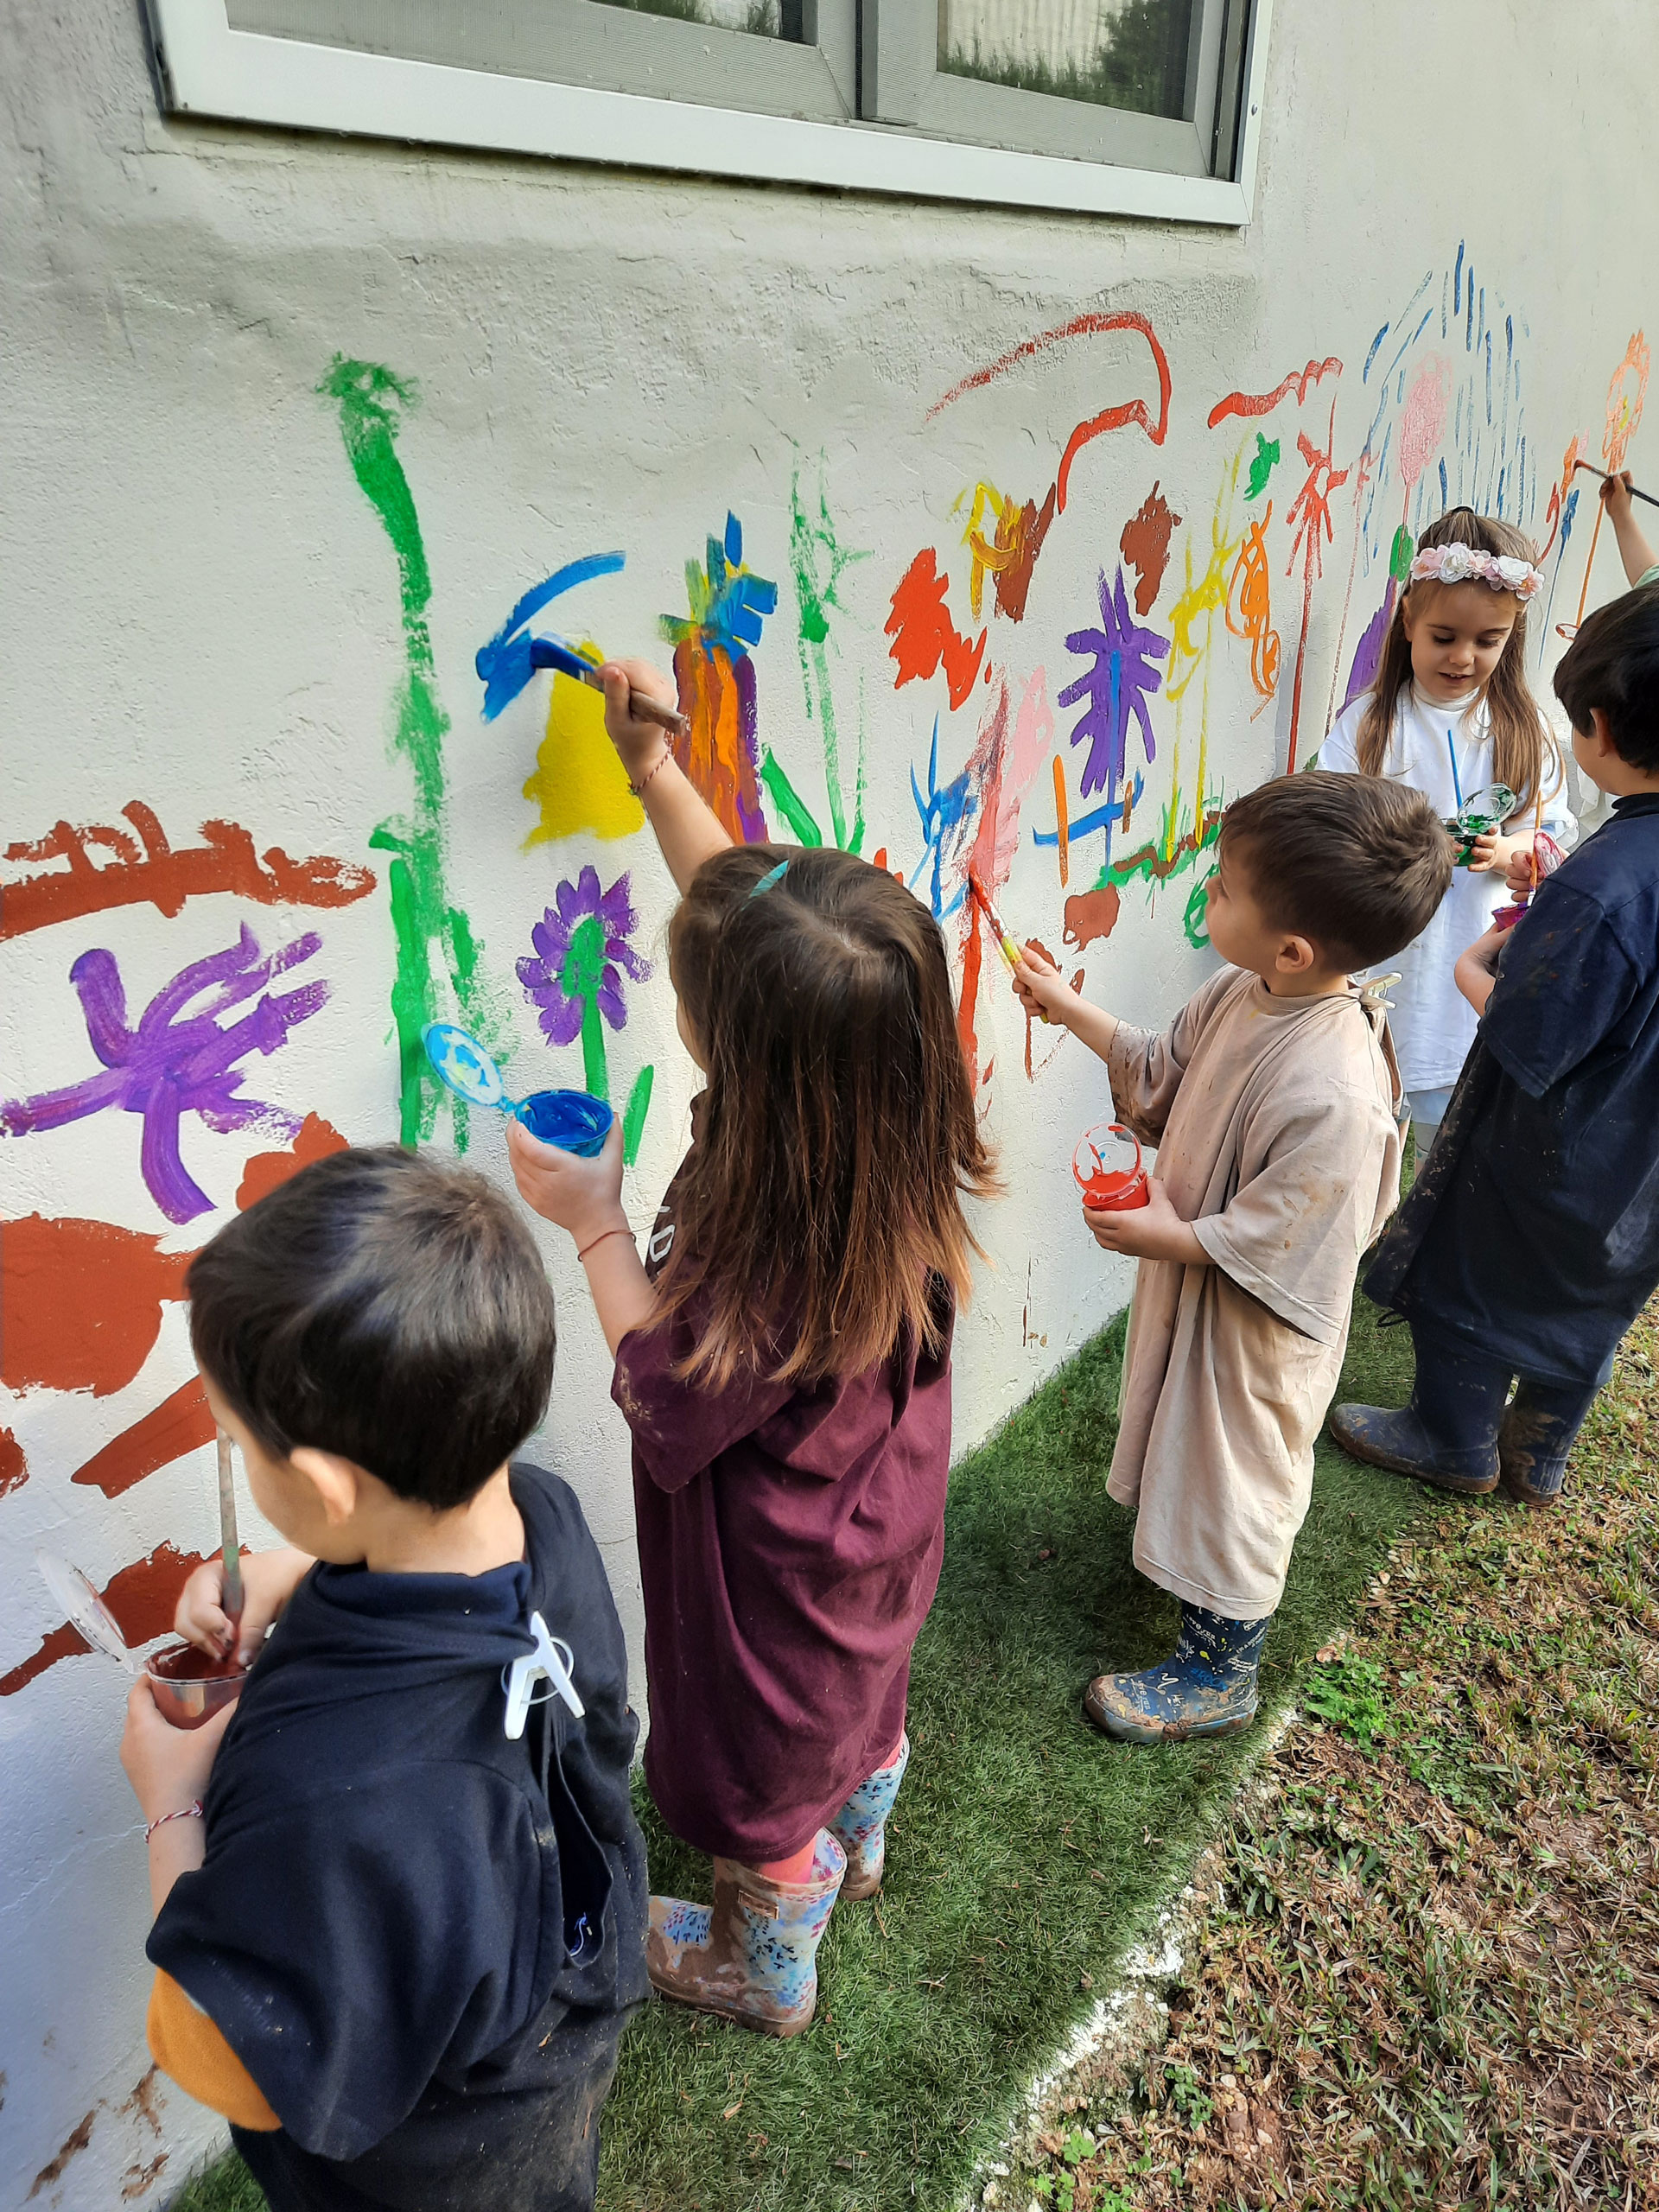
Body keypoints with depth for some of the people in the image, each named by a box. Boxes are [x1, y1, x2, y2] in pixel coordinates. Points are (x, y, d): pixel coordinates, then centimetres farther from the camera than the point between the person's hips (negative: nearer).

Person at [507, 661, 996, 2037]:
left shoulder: (772, 1271, -44)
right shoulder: (894, 1132, -23)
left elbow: (667, 1396, -23)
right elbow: (743, 911, -11)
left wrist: (596, 1223, -20)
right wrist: (654, 772, -9)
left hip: (778, 1576, -7)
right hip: (880, 1527, 7)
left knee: (768, 1784, 24)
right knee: (862, 1696, 34)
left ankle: (769, 1974, 54)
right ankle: (859, 1852, 66)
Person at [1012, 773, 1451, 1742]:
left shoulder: (1335, 1097, -39)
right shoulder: (1244, 995, -13)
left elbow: (1278, 1247, -30)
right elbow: (1162, 1070, 5)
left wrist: (1163, 1235, -21)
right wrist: (1068, 1007, 1)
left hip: (1255, 1330, -8)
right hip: (1194, 1289, 8)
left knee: (1228, 1483, 13)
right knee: (1189, 1450, 31)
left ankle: (1219, 1675, 37)